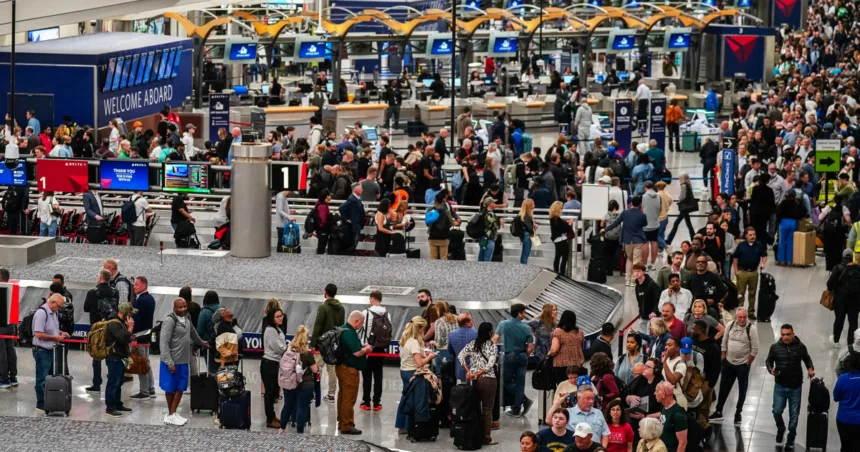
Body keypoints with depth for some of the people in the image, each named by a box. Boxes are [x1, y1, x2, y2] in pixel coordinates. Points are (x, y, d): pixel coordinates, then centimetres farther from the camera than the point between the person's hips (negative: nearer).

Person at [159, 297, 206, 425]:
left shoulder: (187, 319, 7)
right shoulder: (169, 321, -17)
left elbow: (193, 332, 29)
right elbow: (164, 342, -19)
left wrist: (201, 343, 45)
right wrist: (169, 363, -22)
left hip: (183, 361, 7)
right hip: (172, 362, -7)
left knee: (180, 388, 8)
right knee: (170, 388, 6)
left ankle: (172, 414, 14)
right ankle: (170, 415, 15)